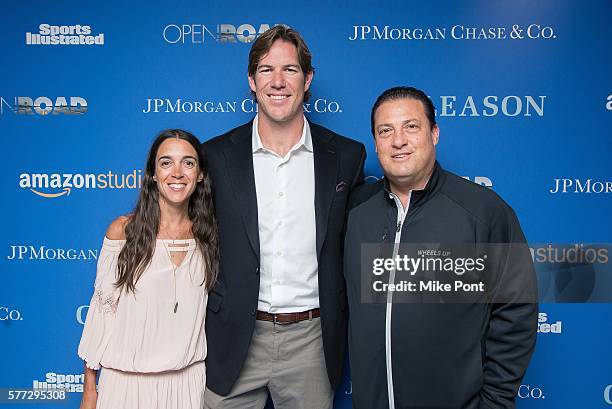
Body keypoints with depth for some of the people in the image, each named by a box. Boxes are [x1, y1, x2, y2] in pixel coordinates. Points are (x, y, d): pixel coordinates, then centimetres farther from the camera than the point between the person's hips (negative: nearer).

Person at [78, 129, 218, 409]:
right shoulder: (123, 230, -7)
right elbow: (101, 309, -3)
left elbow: (213, 313, 8)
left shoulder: (209, 236, -1)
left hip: (188, 382, 2)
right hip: (126, 381, -1)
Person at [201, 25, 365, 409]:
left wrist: (337, 325, 4)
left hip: (311, 338, 1)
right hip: (234, 341, 0)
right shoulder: (217, 155, -2)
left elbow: (352, 245, 7)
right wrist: (207, 316, 3)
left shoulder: (346, 155, -1)